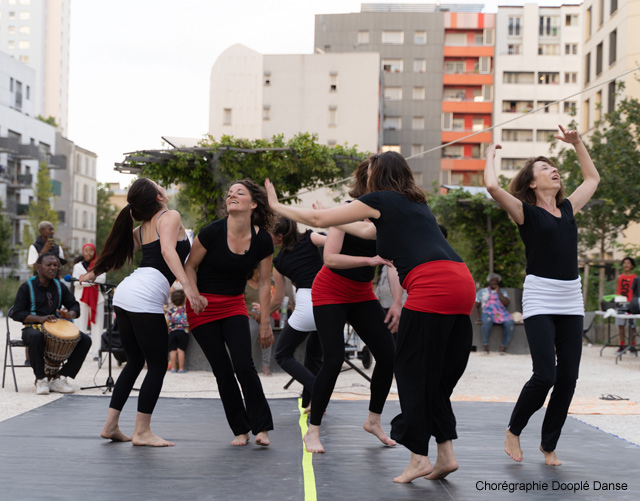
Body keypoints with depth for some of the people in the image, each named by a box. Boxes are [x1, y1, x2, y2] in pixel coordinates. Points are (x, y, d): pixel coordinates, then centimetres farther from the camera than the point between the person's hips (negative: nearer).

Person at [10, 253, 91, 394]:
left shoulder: (59, 286, 12)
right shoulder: (27, 287, -3)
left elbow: (74, 305, 15)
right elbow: (17, 313, -8)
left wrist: (69, 314, -11)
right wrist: (40, 318, -23)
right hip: (33, 327, -5)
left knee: (85, 340, -18)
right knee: (36, 337, -42)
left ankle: (59, 378, -13)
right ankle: (41, 379, -25)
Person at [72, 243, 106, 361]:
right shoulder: (78, 266, 11)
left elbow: (102, 279, -3)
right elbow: (76, 283, -2)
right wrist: (93, 280, -13)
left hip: (97, 297, 1)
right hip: (82, 297, -1)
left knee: (97, 325, -3)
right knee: (81, 325, -7)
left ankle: (95, 352, -1)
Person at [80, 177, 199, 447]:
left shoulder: (142, 228, 20)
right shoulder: (170, 217, 0)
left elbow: (116, 250, 28)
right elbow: (168, 251, -15)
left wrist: (93, 273, 46)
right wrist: (187, 287, -25)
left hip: (125, 293, 8)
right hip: (145, 298, -8)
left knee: (135, 362, 18)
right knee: (157, 366, 0)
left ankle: (111, 425, 19)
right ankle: (142, 432, 2)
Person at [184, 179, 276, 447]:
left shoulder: (262, 241, -9)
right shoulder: (212, 232, -17)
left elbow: (264, 282, 1)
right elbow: (190, 266, -4)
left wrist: (265, 323, 2)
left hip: (234, 306, 1)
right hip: (203, 307, -1)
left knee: (244, 365, -14)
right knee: (222, 370, -2)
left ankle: (261, 427, -3)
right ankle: (241, 429, 9)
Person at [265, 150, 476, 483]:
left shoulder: (380, 200, 8)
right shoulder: (416, 204, 30)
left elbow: (319, 220, 11)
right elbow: (368, 230, 45)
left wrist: (276, 206, 24)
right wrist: (335, 220, 57)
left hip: (432, 287, -8)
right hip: (463, 284, 8)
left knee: (412, 372, 2)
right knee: (440, 375, 14)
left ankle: (419, 457, 3)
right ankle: (445, 454, 12)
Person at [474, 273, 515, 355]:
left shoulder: (503, 292, 20)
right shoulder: (482, 292, 19)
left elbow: (506, 303, 2)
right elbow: (477, 306, 16)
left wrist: (498, 292, 0)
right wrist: (479, 317, 0)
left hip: (502, 314, 1)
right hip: (487, 313, -1)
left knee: (510, 323, -33)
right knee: (487, 320, -40)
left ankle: (504, 346, -23)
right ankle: (485, 345, -34)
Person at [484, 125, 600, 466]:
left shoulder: (567, 209, 15)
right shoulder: (525, 212, -1)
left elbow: (592, 178, 30)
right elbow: (492, 186, -17)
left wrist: (576, 143, 26)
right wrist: (491, 154, 0)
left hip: (571, 300, 6)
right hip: (540, 300, -5)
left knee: (568, 377, 1)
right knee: (545, 375, -14)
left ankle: (549, 445, 16)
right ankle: (513, 431, 11)